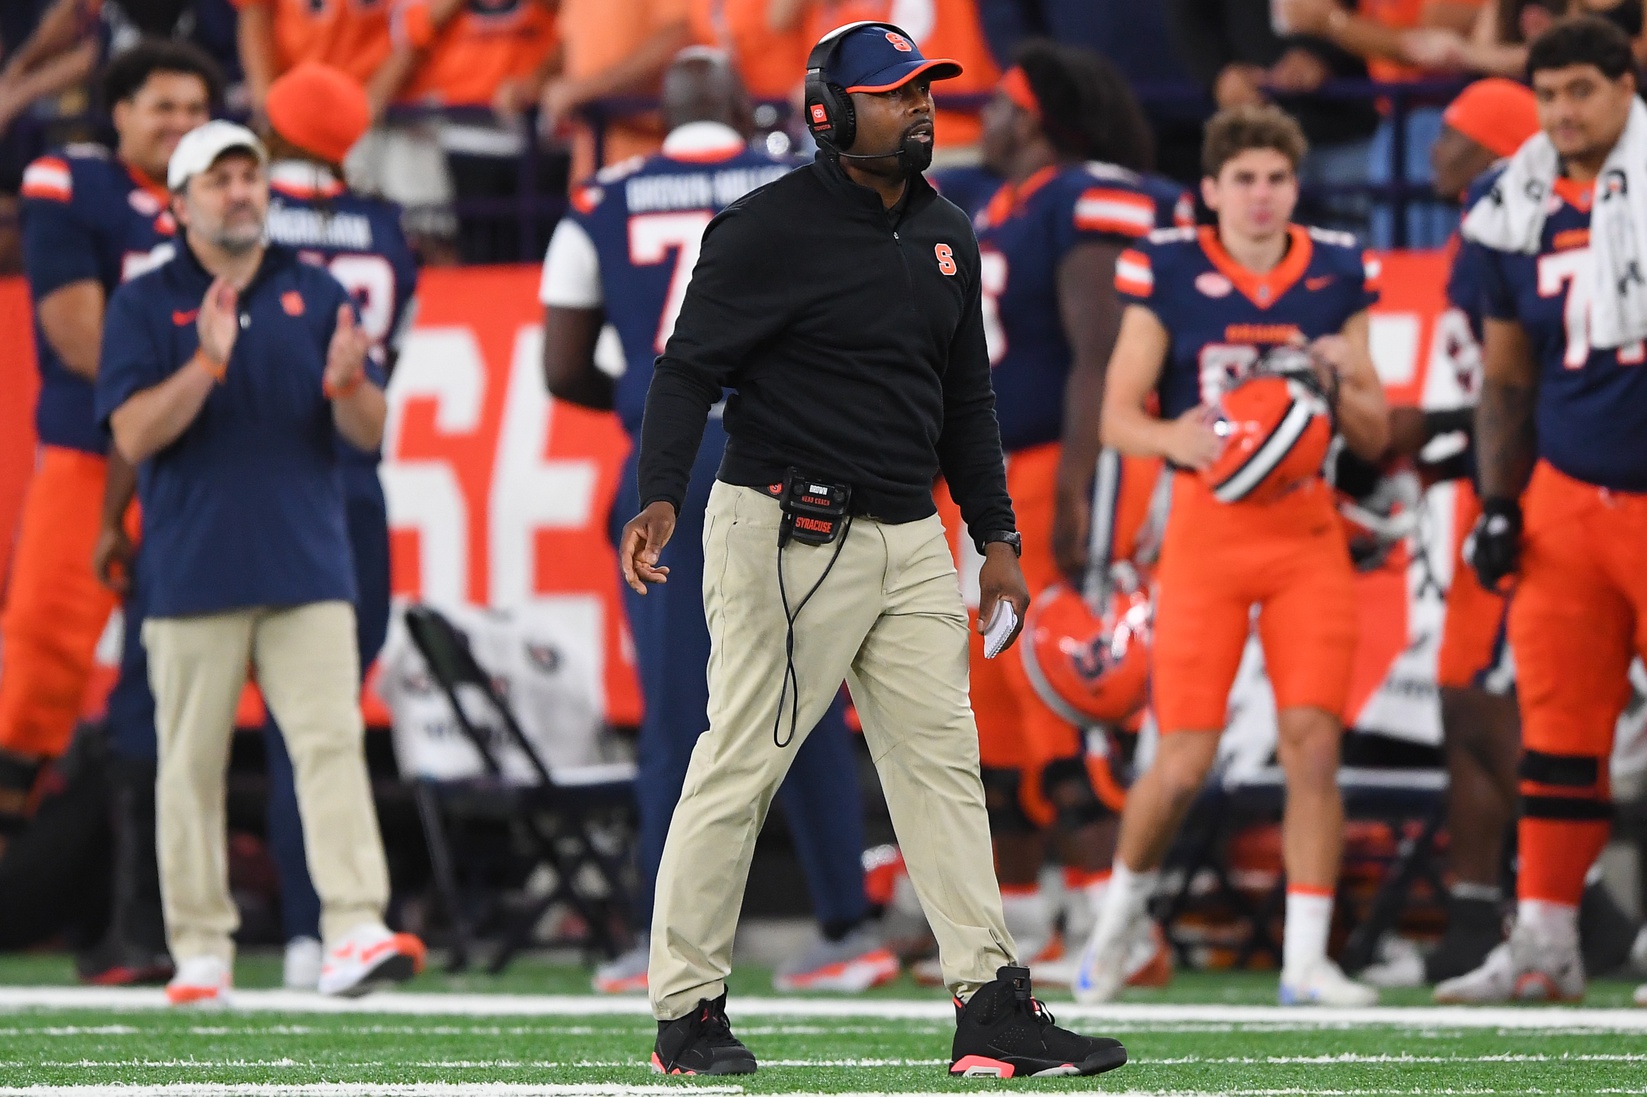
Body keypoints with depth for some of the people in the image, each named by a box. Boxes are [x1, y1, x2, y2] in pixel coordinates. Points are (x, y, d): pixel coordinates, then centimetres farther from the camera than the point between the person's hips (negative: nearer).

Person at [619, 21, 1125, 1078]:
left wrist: (997, 538, 18)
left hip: (910, 543, 7)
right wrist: (660, 499, -24)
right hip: (786, 538, -7)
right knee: (740, 767, -5)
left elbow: (965, 396, 22)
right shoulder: (769, 229, -9)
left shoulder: (946, 236, 14)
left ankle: (994, 1007, 1)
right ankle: (686, 1014, 2)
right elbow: (689, 368, -11)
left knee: (944, 764, 3)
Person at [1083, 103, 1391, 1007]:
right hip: (1206, 525, -2)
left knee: (1313, 741, -9)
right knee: (1185, 759, -4)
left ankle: (1306, 959, -3)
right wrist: (1175, 437, -21)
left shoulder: (1337, 276, 7)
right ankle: (1122, 907, 24)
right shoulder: (1167, 273, 0)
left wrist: (1342, 382, -10)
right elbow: (1116, 415, 0)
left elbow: (1375, 440, 11)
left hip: (1306, 532, 2)